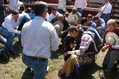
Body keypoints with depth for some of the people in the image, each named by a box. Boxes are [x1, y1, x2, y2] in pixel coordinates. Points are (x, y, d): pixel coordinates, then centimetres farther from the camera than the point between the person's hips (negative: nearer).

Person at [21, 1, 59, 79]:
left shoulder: (26, 25, -4)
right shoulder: (49, 26, -14)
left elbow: (23, 43, 8)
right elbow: (55, 47, -5)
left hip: (26, 58, 4)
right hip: (41, 61, -4)